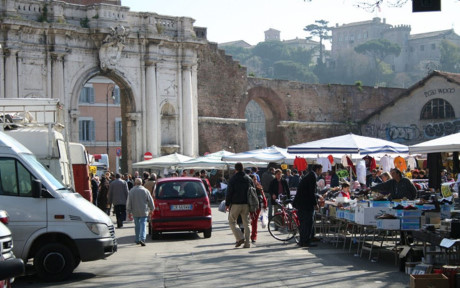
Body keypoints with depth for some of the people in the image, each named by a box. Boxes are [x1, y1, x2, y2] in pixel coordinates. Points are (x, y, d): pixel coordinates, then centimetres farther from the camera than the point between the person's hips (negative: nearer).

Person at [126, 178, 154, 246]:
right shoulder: (146, 191, -3)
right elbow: (150, 201, 3)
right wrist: (151, 209, 16)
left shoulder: (131, 191, -3)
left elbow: (129, 202, -1)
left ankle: (137, 239, 22)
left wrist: (129, 211, 5)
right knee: (143, 225, -4)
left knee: (137, 225, 14)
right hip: (144, 212, -1)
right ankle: (142, 239, -19)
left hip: (135, 212, 1)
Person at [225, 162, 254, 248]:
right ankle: (247, 243, 4)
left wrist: (227, 204, -1)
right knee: (246, 223, 8)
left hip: (235, 204, -5)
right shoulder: (249, 179, 9)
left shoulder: (233, 179, -7)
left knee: (232, 222, 6)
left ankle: (240, 238, -10)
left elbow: (229, 192, -8)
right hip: (246, 204, 5)